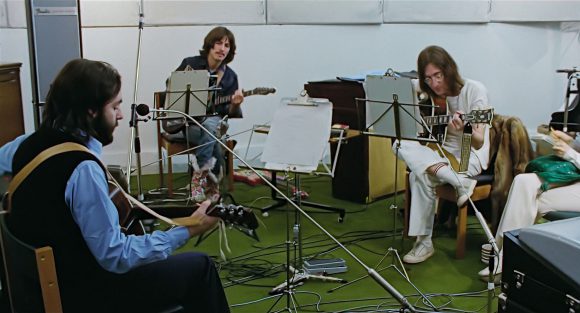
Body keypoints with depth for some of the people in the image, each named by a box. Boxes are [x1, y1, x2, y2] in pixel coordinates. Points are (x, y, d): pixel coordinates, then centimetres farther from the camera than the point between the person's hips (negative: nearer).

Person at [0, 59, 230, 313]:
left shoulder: (27, 143, -2)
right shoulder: (83, 168, -29)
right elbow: (115, 257, -27)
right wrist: (187, 231, -23)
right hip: (79, 292, -9)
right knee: (199, 267, 0)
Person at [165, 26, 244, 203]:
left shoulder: (230, 76, 5)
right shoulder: (190, 64, 0)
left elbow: (228, 112, 1)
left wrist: (235, 105, -22)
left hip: (213, 119, 2)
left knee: (211, 127, -34)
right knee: (211, 134, -33)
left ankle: (200, 178, -21)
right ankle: (211, 184, -22)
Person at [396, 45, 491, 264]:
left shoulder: (474, 90, -14)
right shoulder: (426, 93, 1)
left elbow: (478, 143, -20)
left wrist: (465, 129, -43)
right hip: (437, 152, 6)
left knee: (421, 175, -32)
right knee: (400, 145, -26)